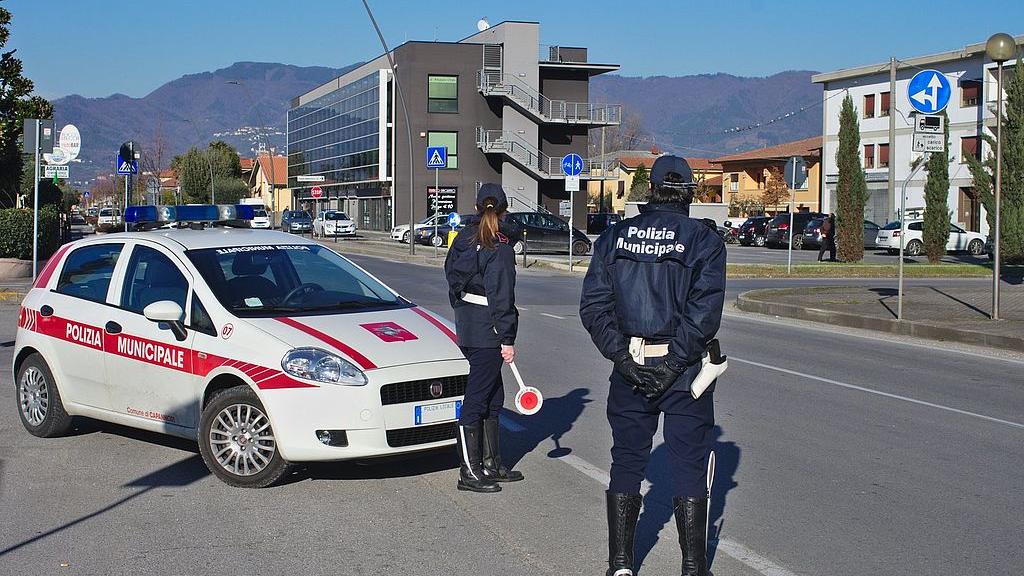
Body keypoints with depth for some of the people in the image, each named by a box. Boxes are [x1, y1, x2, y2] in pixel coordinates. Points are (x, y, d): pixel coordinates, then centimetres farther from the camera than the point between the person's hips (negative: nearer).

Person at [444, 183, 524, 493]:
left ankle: (491, 464, 24)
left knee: (493, 396, 17)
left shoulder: (463, 238, 9)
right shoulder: (499, 247, -14)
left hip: (466, 325, 8)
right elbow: (500, 297, -17)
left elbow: (451, 276, 15)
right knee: (476, 399, -3)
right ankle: (469, 472, 4)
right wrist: (507, 339, -14)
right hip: (487, 331, -8)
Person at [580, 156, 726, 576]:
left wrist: (623, 356, -6)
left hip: (629, 369, 2)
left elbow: (593, 306, -3)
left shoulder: (614, 237, 4)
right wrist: (672, 364, -12)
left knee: (626, 462, 13)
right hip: (684, 372, -2)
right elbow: (704, 313, -14)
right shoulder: (705, 241, -4)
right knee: (689, 466, 8)